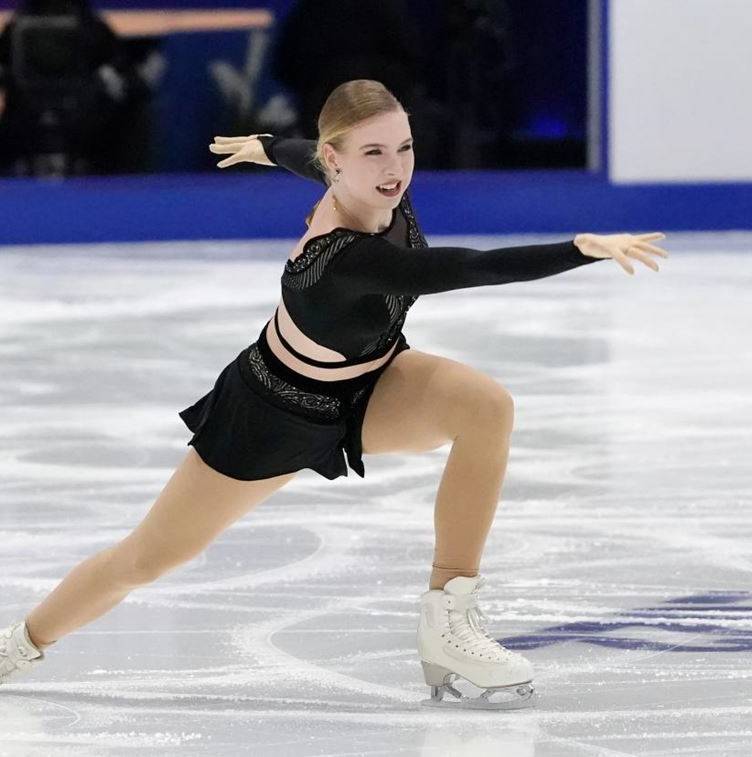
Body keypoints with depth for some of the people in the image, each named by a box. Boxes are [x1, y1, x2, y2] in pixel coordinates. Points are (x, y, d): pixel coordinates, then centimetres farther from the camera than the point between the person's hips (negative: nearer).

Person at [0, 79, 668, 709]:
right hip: (281, 413, -6)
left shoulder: (376, 190, -21)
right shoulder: (340, 256, -42)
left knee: (487, 405, -27)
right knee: (147, 560, 9)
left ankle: (449, 622, -19)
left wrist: (269, 146, 27)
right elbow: (466, 269, -55)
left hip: (372, 384, 6)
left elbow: (309, 160, 4)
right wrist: (585, 248, -62)